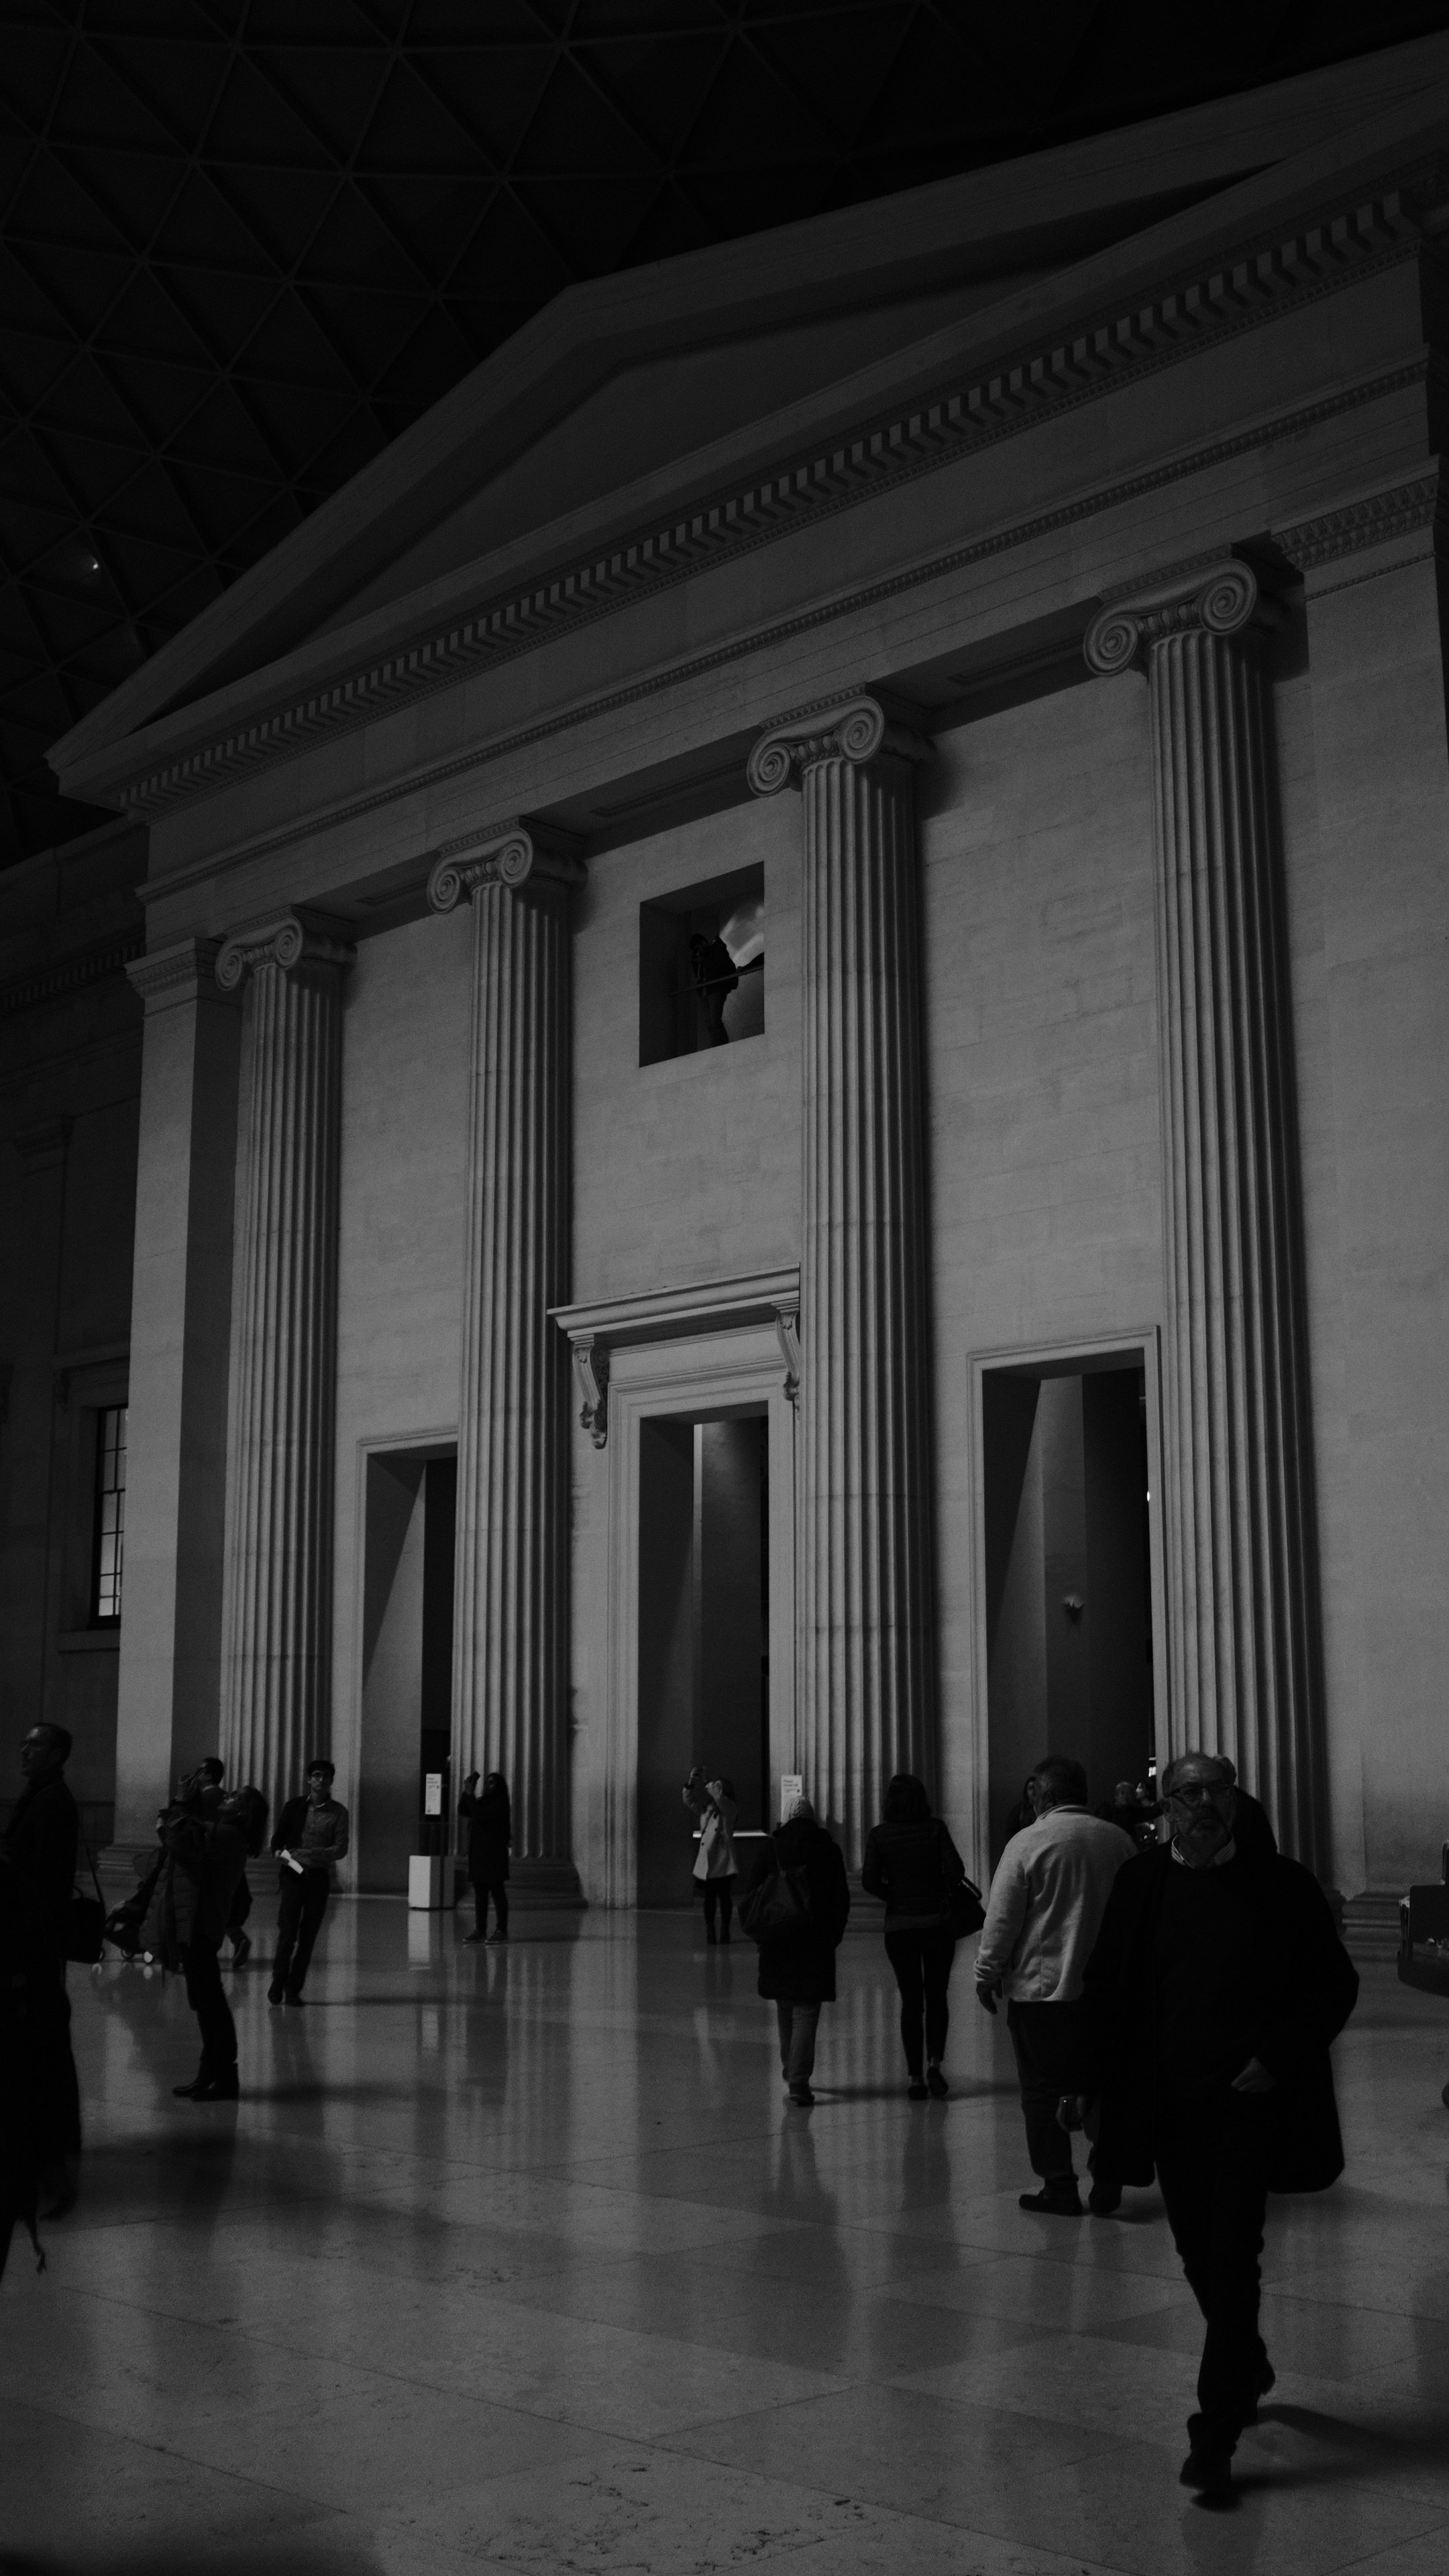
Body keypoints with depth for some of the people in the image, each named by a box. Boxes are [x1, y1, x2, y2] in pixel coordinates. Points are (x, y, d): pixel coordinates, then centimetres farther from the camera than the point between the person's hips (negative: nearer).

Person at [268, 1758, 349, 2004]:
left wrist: (311, 1854, -19)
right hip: (293, 1874, 0)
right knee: (287, 1932, -5)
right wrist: (280, 1852, -8)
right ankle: (278, 1981, 14)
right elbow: (278, 1837, 14)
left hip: (320, 1878, 0)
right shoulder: (294, 1806, 6)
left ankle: (294, 1989, 12)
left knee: (308, 1936, 2)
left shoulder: (338, 1812, 2)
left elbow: (341, 1850, -5)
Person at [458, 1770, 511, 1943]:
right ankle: (480, 1930, 10)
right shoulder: (482, 1801, 16)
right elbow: (462, 1811, 8)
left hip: (494, 1854, -8)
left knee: (497, 1893, -5)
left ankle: (502, 1931, -3)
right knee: (479, 1894, 7)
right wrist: (467, 1792, -3)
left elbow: (480, 1815, -19)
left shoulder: (501, 1804, -8)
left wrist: (471, 1795, -15)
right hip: (478, 1854, 8)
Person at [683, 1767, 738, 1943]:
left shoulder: (730, 1810, -3)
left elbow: (720, 1800, -22)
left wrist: (709, 1786, -14)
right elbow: (689, 1801, 4)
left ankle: (725, 1930, 10)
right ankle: (709, 1931, 11)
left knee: (725, 1896, 2)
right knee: (709, 1897, 7)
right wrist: (691, 1783, -9)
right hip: (706, 1861, 4)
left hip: (723, 1862, -4)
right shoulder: (705, 1810, 11)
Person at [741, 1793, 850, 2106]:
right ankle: (799, 2080, -11)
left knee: (785, 2009, 19)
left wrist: (762, 1934, 9)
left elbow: (753, 1894, 1)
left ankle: (791, 2070, 31)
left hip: (778, 1940, 2)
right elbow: (841, 1900, 0)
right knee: (807, 2010, -1)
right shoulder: (829, 1850, -1)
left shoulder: (771, 1848, 1)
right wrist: (833, 1936, 9)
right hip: (816, 1942, -2)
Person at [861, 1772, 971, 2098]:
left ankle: (916, 2078, 8)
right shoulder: (935, 1828, -6)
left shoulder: (878, 1835, -4)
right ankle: (934, 2063, -5)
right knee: (937, 1996, 13)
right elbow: (956, 1870, -12)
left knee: (911, 2001, 9)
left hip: (899, 1925, 1)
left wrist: (894, 1894, 7)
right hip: (937, 1922, -1)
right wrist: (940, 1888, 7)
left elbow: (869, 1881, -9)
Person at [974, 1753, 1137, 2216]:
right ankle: (1107, 2182, 16)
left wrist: (987, 1975, 3)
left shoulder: (1027, 1843, -11)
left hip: (1040, 1988, -4)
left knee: (1044, 2091, 5)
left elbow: (1002, 1920, -9)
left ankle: (1059, 2188, 8)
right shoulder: (1119, 1840, 2)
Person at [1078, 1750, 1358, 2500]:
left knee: (1231, 2260, -7)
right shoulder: (1140, 1885, 1)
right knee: (1200, 2255, 16)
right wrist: (1097, 2085, -1)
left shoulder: (1282, 1884, -4)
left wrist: (1278, 2057, -10)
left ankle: (1215, 2434, -1)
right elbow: (1105, 1991, 5)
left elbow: (1335, 1984, 1)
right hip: (1172, 2101, 3)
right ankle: (1249, 2374, 41)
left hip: (1250, 2098, -3)